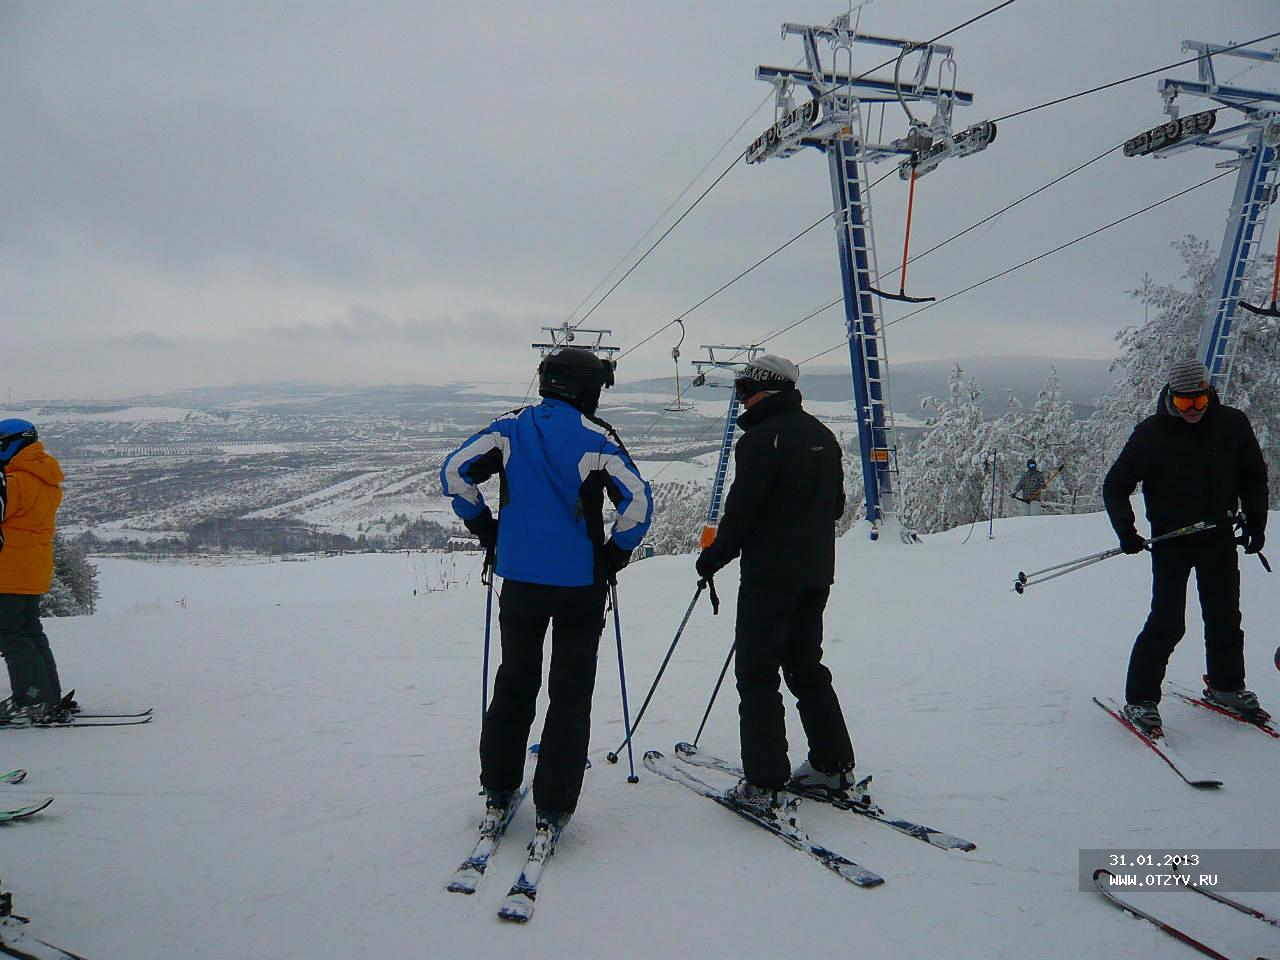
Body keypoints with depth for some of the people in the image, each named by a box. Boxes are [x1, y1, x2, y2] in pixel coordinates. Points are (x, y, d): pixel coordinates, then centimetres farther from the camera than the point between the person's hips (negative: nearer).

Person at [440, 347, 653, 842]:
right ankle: (552, 810, 7)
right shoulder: (597, 438, -7)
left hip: (520, 578, 3)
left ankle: (497, 793, 24)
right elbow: (638, 502, -13)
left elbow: (454, 472, -2)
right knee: (571, 694, 6)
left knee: (514, 684, 18)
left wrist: (486, 529, 9)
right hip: (581, 583, -3)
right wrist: (613, 556, 1)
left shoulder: (510, 428, 2)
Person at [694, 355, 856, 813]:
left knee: (757, 673, -1)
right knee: (806, 666, 18)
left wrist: (713, 556, -4)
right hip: (817, 571, 8)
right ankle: (833, 766, 21)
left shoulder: (761, 439, -15)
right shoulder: (822, 435, 11)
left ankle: (763, 783, -2)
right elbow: (836, 504, 16)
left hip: (769, 573, -8)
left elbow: (742, 510, -17)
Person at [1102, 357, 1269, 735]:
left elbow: (1254, 476, 12)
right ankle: (1139, 699, 1)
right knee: (1167, 623, -8)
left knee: (1225, 617, 12)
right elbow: (1115, 486, -4)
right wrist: (1126, 532, -14)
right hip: (1171, 541, -4)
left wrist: (1256, 521, 2)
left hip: (1219, 538, 4)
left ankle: (1226, 685, 32)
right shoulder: (1151, 433, -11)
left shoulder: (1233, 424, -2)